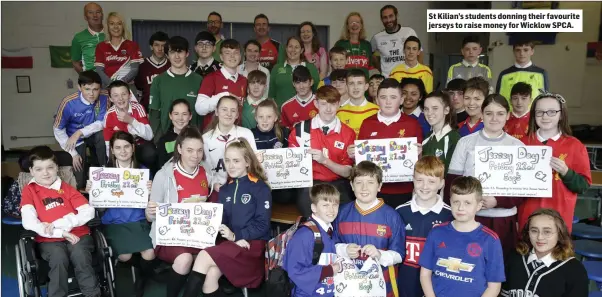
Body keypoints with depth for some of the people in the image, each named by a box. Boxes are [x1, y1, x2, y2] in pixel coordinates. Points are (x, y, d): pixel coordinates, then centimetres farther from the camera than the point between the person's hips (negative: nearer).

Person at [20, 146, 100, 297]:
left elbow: (88, 212, 0)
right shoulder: (29, 190, 8)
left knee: (80, 255, -28)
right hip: (50, 240, 0)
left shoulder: (66, 188, 12)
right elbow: (29, 223, -6)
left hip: (78, 235, 1)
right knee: (58, 258, -31)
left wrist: (58, 224, -13)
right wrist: (60, 233, -14)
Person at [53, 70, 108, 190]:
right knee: (80, 183, -7)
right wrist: (73, 154, -17)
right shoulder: (69, 103, -24)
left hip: (93, 135, 2)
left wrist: (79, 132, -32)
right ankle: (85, 163, 27)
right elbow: (58, 130, -15)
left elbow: (102, 123, -18)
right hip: (76, 140, -1)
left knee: (102, 135, -36)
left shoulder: (103, 99, -21)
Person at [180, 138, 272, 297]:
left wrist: (236, 235, -19)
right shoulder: (225, 190, 15)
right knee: (209, 275, -25)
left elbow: (262, 225, -8)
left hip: (253, 244, -5)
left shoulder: (260, 188, -3)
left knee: (204, 257, -24)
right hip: (230, 243, 5)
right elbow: (220, 220, 10)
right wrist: (234, 238, -11)